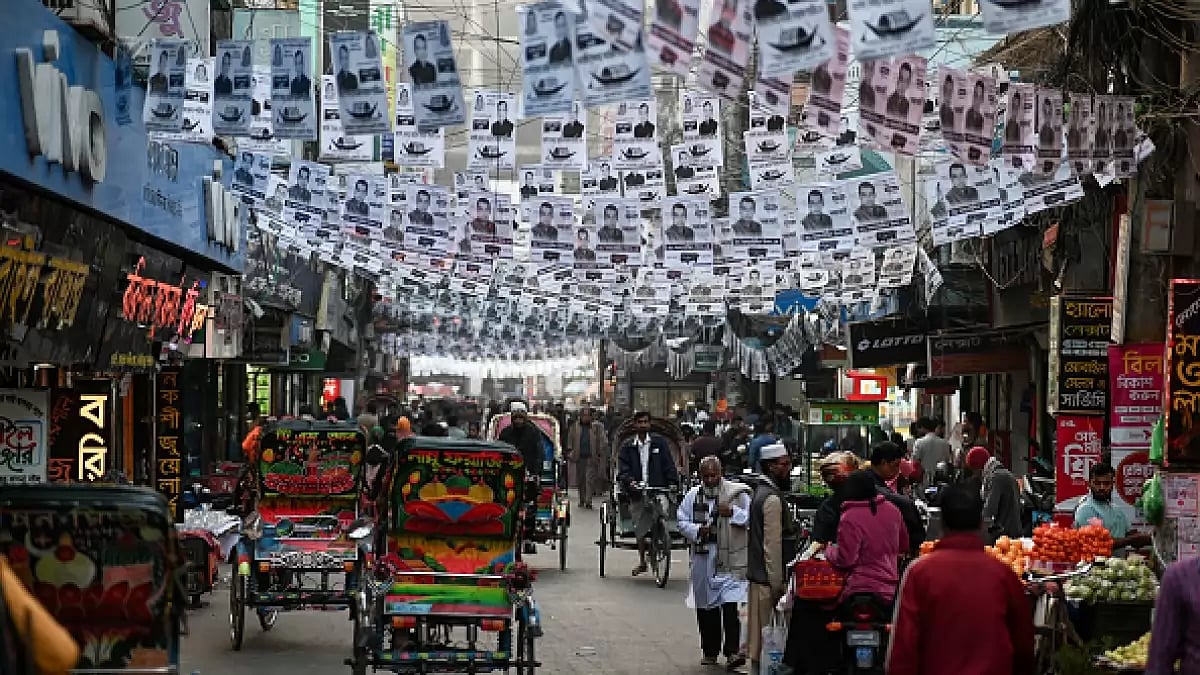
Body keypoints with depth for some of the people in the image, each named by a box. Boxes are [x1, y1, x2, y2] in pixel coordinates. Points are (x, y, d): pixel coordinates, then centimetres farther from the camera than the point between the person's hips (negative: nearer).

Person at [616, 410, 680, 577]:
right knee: (640, 529, 5)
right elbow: (622, 469, -2)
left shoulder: (659, 442, 6)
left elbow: (668, 465, 5)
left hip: (658, 490, -1)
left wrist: (673, 483, -7)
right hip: (637, 493, 1)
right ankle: (642, 562, 19)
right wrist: (629, 481, -21)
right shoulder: (627, 446, 7)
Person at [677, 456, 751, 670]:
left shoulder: (737, 493, 1)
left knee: (730, 606, -13)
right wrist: (698, 530, -8)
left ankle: (732, 651, -15)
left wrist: (733, 512, -16)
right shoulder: (693, 496, 9)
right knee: (706, 607, 9)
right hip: (703, 559, 4)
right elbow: (681, 521, 10)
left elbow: (750, 517, 0)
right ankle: (710, 651, 20)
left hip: (730, 559, -4)